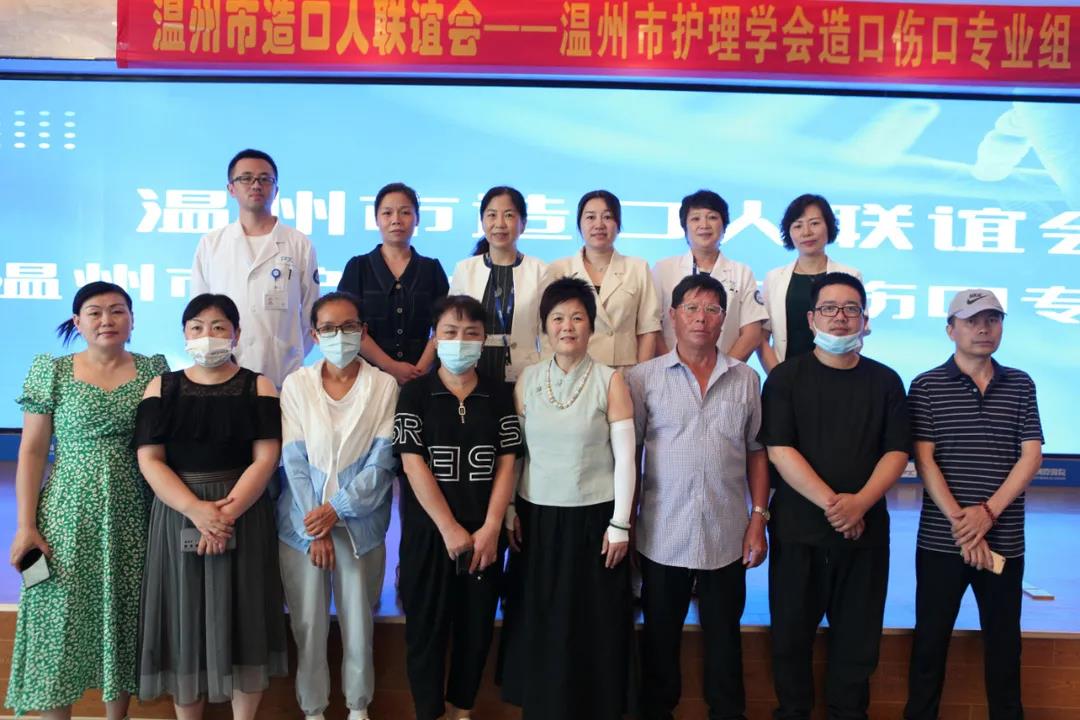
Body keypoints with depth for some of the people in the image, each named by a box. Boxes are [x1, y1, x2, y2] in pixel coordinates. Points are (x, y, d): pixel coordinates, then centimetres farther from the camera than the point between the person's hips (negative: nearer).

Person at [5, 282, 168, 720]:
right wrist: (26, 524, -6)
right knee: (62, 618, 3)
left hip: (131, 519, 2)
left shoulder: (153, 369, 3)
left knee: (122, 621, 10)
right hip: (68, 517, -1)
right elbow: (32, 451, -1)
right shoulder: (51, 371, -1)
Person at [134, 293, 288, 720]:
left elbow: (265, 459, -6)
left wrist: (228, 512, -19)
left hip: (244, 516, -1)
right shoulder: (162, 388, 7)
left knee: (241, 620, 2)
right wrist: (196, 510, -17)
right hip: (178, 517, 1)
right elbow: (149, 461, -3)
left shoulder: (258, 388, 3)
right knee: (185, 620, 5)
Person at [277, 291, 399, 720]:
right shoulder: (296, 385, 0)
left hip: (361, 525, 0)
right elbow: (294, 461, -4)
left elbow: (382, 463, -7)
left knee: (359, 622, 8)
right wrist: (315, 531, -10)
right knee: (308, 624, 7)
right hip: (302, 525, 1)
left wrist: (336, 510, -15)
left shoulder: (384, 386, -3)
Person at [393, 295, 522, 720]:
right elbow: (413, 464, -10)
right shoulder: (415, 394, -3)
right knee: (426, 626, 6)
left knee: (477, 625, 11)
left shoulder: (499, 395, 4)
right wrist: (449, 528, -15)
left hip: (484, 533, 2)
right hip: (427, 530, -2)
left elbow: (507, 462, -1)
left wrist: (490, 528, -10)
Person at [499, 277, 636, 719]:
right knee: (539, 622, 11)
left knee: (592, 624, 7)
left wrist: (620, 524, -8)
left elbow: (624, 458, -6)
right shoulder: (527, 380, 2)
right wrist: (508, 510, 3)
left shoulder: (610, 382, -6)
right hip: (538, 517, 3)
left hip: (593, 517, -2)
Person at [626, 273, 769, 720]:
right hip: (662, 535, -1)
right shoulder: (643, 377, -2)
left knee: (724, 637, 14)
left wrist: (759, 519, 2)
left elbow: (756, 452, 8)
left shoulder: (746, 379, 4)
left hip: (727, 535, 1)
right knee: (660, 637, 13)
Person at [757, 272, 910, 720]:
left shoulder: (885, 381, 7)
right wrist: (831, 502, -16)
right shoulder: (785, 377, 0)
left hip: (865, 528, 2)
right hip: (798, 527, -1)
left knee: (858, 632, 9)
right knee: (792, 630, 7)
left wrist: (860, 502, -15)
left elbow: (896, 452, 1)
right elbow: (778, 450, -8)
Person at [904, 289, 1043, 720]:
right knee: (931, 639, 6)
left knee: (1004, 641, 12)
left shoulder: (1021, 386, 7)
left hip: (1005, 540, 2)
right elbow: (923, 460, -6)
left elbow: (1031, 456, 0)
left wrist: (988, 512, -13)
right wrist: (959, 523, -14)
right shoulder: (927, 386, -1)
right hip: (941, 540, -2)